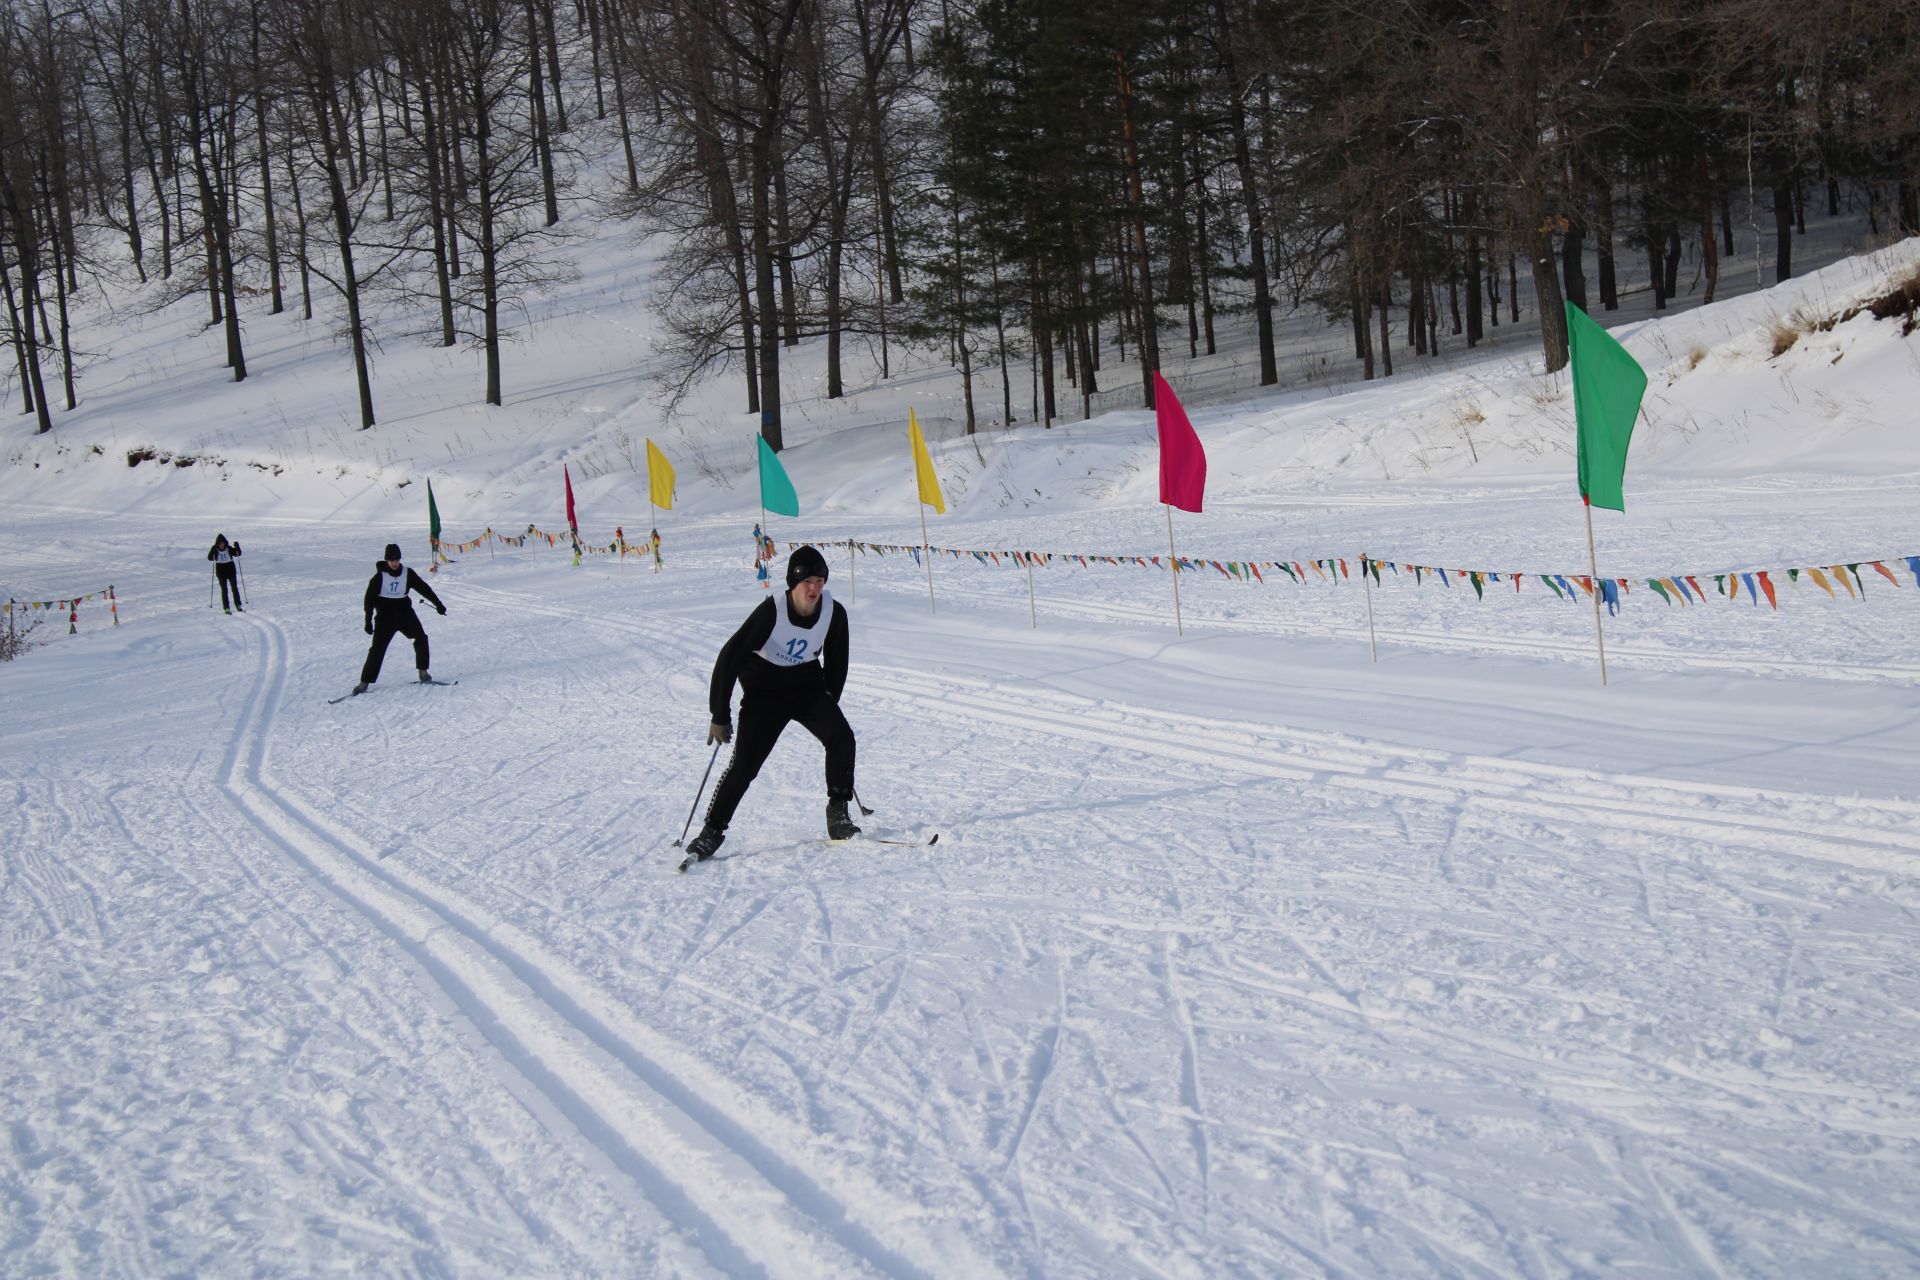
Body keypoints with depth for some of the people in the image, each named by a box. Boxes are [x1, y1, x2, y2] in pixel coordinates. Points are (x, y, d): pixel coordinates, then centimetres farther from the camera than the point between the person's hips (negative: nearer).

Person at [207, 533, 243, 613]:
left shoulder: (229, 548, -5)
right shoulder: (215, 550, -6)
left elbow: (237, 554, -4)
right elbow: (209, 558, -13)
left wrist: (237, 547, -20)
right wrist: (213, 551, -29)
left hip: (231, 569, 1)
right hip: (221, 571, -1)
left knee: (234, 588, 6)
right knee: (224, 589, -2)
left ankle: (238, 605, 17)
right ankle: (226, 607, 0)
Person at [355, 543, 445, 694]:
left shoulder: (407, 574, 1)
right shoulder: (379, 577, -6)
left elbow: (424, 588, 9)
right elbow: (369, 598, -4)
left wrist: (438, 604, 8)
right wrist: (368, 621, -8)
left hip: (404, 612, 3)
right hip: (385, 615, -3)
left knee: (421, 638, -10)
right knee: (377, 648, -9)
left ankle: (423, 673, 4)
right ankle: (365, 682, -6)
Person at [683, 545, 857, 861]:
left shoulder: (834, 612, -12)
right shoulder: (771, 612, -24)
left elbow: (836, 660, 7)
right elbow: (729, 658, -19)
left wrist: (829, 703, 11)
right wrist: (719, 716, -17)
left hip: (809, 686, 3)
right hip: (765, 691, -3)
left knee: (841, 737, -20)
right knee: (745, 763, -12)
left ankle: (838, 813, -6)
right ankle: (712, 831, 2)